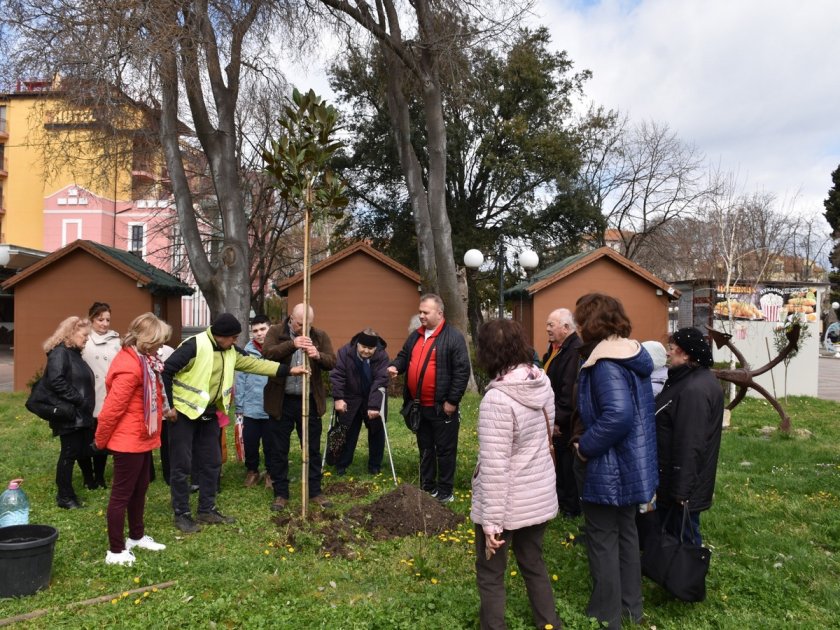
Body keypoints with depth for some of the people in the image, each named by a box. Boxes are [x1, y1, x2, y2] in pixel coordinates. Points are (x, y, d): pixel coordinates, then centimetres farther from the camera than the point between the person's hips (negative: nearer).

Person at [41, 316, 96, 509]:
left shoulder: (74, 353, 16)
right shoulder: (60, 352, -13)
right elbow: (56, 381, -25)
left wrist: (87, 405, 12)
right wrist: (79, 400, -22)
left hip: (81, 414, 9)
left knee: (83, 450, 13)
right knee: (69, 453, -1)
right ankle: (65, 497, 10)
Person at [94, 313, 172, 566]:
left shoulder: (143, 361, 8)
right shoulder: (130, 367, -25)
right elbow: (112, 408, -22)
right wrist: (101, 441, -11)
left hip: (142, 439, 10)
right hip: (129, 442, -10)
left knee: (139, 490, 21)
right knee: (122, 494, 2)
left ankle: (137, 536, 36)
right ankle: (115, 551, 14)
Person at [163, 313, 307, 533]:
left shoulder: (230, 351, 3)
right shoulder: (194, 346, -22)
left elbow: (253, 363, 4)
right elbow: (166, 371, -21)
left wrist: (288, 369, 0)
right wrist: (169, 405, -18)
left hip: (209, 413, 8)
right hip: (184, 412, -8)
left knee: (211, 462, 12)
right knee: (182, 465, 0)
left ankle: (207, 510, 23)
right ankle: (181, 514, 12)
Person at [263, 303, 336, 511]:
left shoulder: (320, 336, 2)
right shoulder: (275, 332, -2)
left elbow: (332, 362, -7)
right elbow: (267, 353, -20)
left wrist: (318, 356, -28)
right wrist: (292, 344, -34)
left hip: (310, 401, 1)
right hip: (282, 401, -1)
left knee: (313, 449, 11)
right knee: (278, 450, 8)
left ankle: (315, 492, 25)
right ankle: (281, 493, 23)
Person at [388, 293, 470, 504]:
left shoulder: (453, 337, -11)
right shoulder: (415, 336, 11)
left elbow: (462, 370, -15)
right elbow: (404, 356, 22)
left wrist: (452, 401, -17)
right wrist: (395, 366, -2)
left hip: (441, 407, -7)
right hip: (419, 406, 7)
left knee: (445, 450, 5)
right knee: (425, 449, 17)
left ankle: (445, 492, 16)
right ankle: (427, 488, 29)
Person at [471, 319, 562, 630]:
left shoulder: (497, 398, -26)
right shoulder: (543, 382, -4)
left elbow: (494, 466, -24)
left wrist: (491, 521, -18)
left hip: (507, 503, -7)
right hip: (540, 495, 7)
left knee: (490, 574, 13)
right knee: (534, 563, 26)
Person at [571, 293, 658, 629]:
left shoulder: (605, 363, -23)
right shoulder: (634, 353, 6)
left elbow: (618, 415, -34)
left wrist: (585, 446, -20)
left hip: (608, 466, -9)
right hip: (632, 461, 9)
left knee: (603, 540, 6)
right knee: (626, 532, 21)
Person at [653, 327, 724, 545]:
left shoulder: (694, 390, -26)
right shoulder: (692, 380, 8)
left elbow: (690, 445, -27)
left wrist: (682, 490, -23)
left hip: (685, 485, -10)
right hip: (676, 479, 10)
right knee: (671, 532, 21)